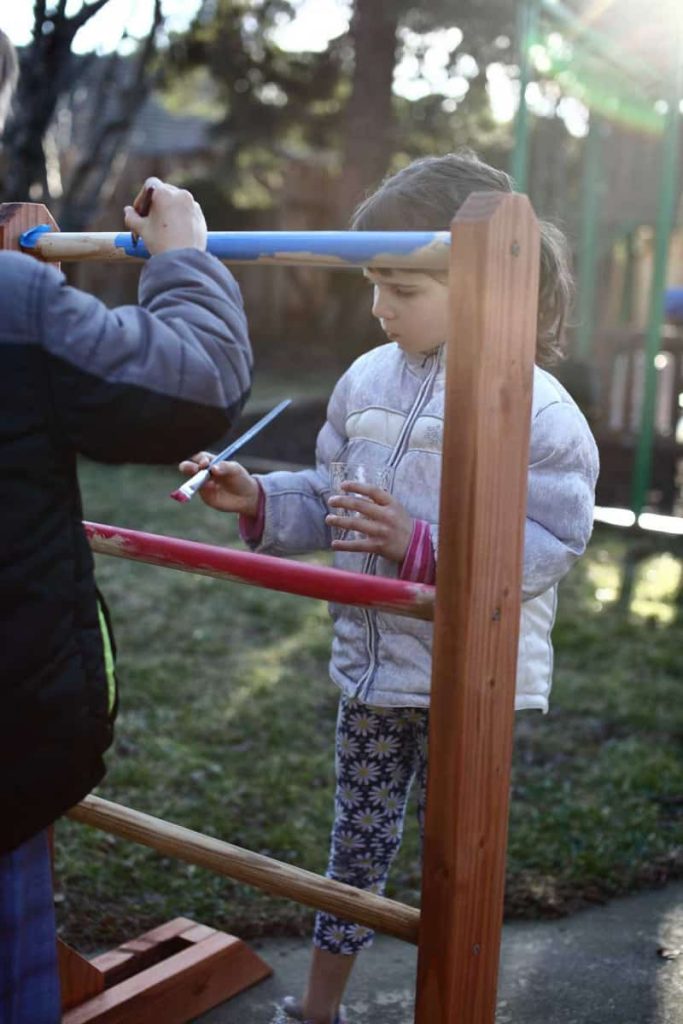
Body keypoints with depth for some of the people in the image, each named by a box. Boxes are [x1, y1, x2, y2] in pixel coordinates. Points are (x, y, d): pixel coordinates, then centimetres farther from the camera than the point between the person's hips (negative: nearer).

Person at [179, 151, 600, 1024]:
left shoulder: (534, 405, -17)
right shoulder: (368, 380, 1)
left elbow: (549, 543, -21)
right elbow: (327, 498, 11)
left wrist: (419, 544, -28)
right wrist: (258, 501, -6)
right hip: (371, 663, 5)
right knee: (357, 841, 20)